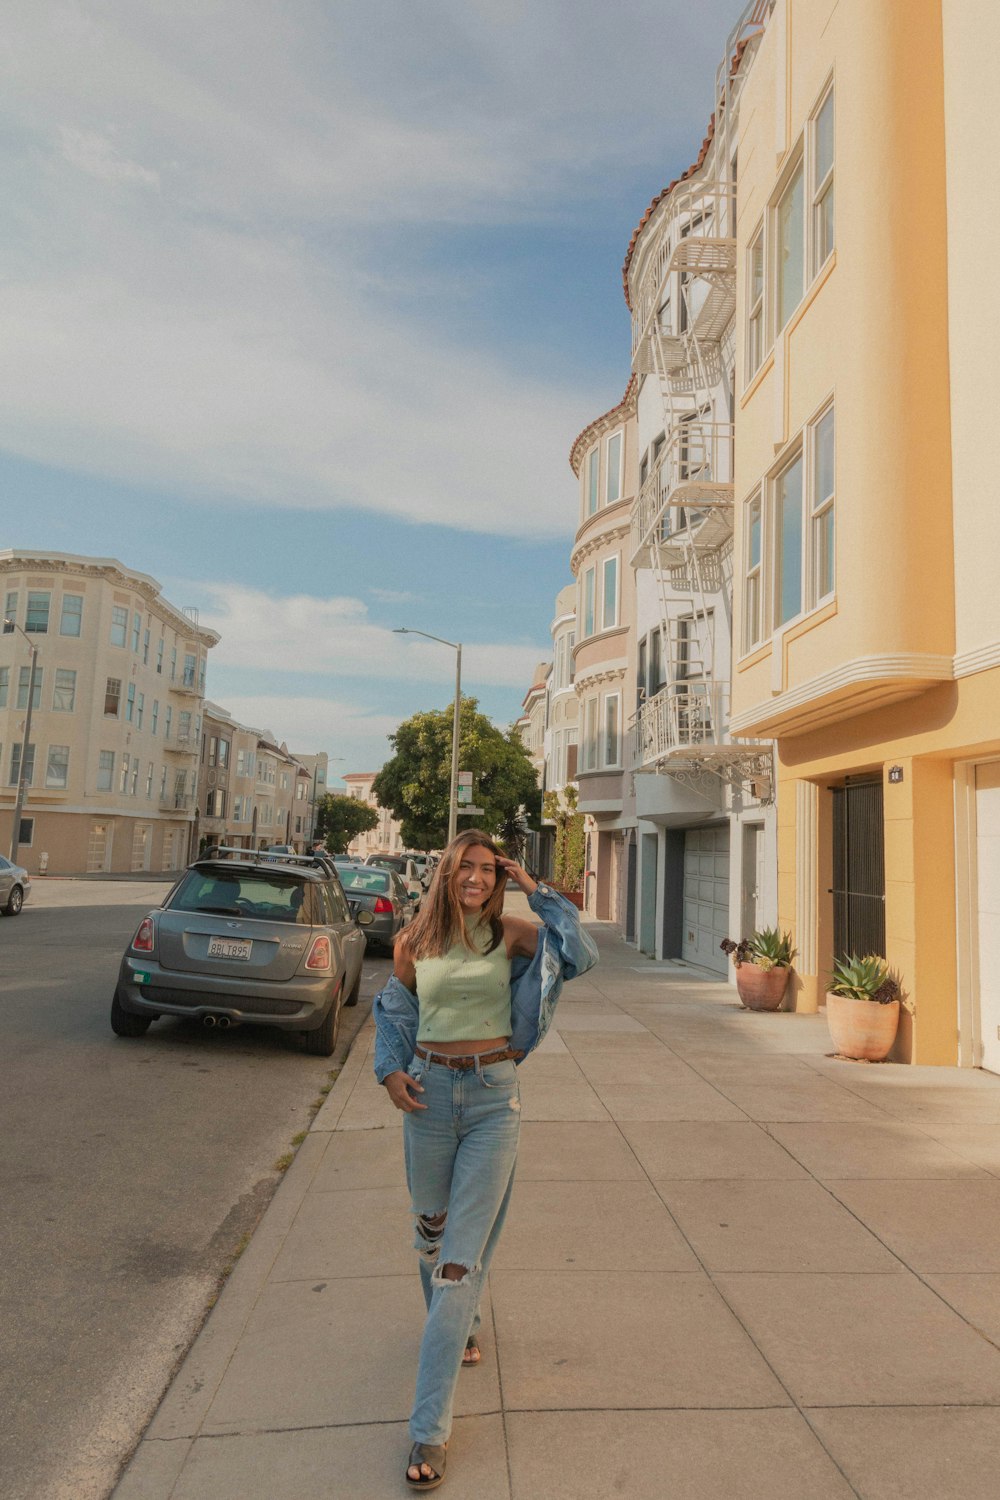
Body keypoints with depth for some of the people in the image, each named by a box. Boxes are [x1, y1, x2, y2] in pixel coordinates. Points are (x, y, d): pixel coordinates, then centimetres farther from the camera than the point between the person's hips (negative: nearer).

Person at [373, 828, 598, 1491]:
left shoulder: (510, 933, -5)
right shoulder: (414, 943, 0)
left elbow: (582, 956, -17)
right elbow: (393, 1009, 13)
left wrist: (536, 890, -15)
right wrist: (391, 1070, -2)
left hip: (493, 1100, -2)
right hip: (428, 1095, 3)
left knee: (462, 1255, -2)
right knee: (432, 1233, 20)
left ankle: (431, 1429, 8)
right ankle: (459, 1327, 52)